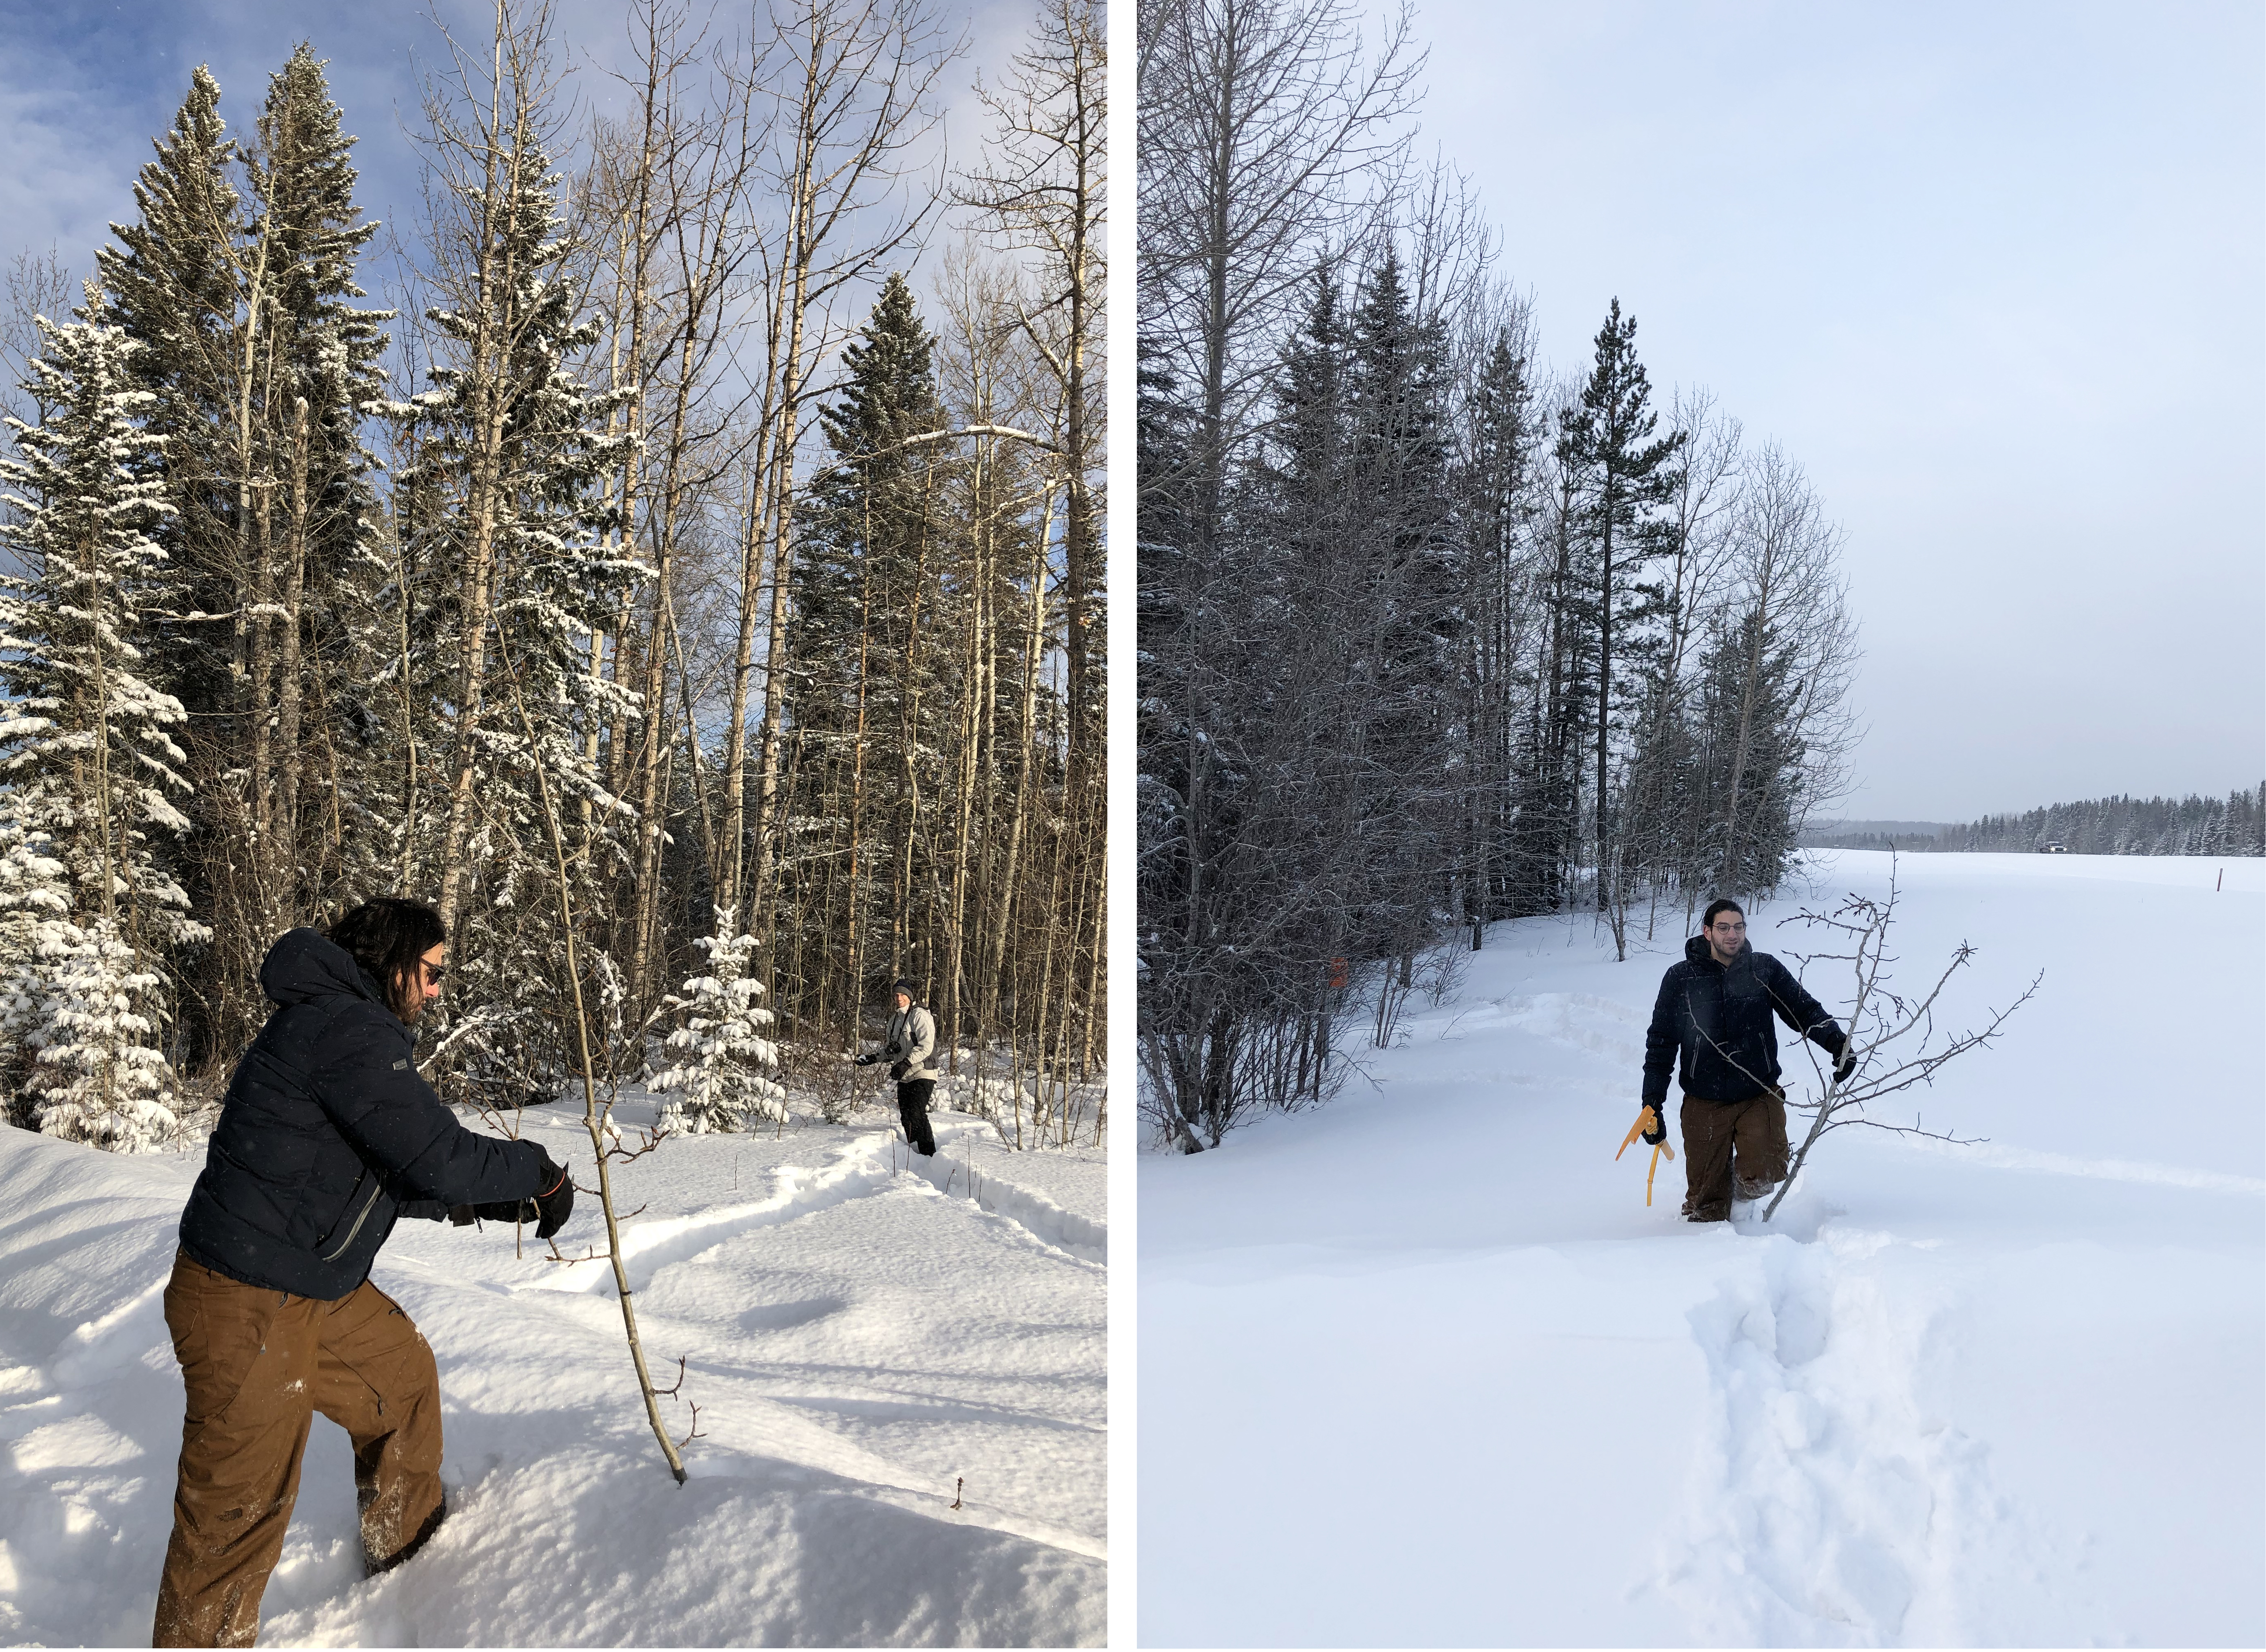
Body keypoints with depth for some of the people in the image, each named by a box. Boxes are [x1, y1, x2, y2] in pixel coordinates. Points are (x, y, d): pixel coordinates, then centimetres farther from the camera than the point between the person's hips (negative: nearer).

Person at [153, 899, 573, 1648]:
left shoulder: (347, 1028, 11)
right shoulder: (345, 1031, -23)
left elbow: (390, 1177, 16)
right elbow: (437, 1159, -28)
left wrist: (494, 1198, 7)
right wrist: (537, 1172, -12)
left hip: (322, 1288, 11)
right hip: (248, 1305, -11)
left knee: (402, 1376, 24)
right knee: (241, 1506, 2)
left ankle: (409, 1534, 44)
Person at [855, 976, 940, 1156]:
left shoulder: (920, 1015, -9)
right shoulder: (895, 1018, 17)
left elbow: (926, 1046, -19)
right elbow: (890, 1049, 26)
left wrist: (906, 1063, -27)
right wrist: (873, 1057, 11)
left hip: (922, 1075, -8)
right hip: (904, 1078, 8)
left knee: (916, 1114, -19)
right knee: (907, 1118, 5)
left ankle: (930, 1156, -15)